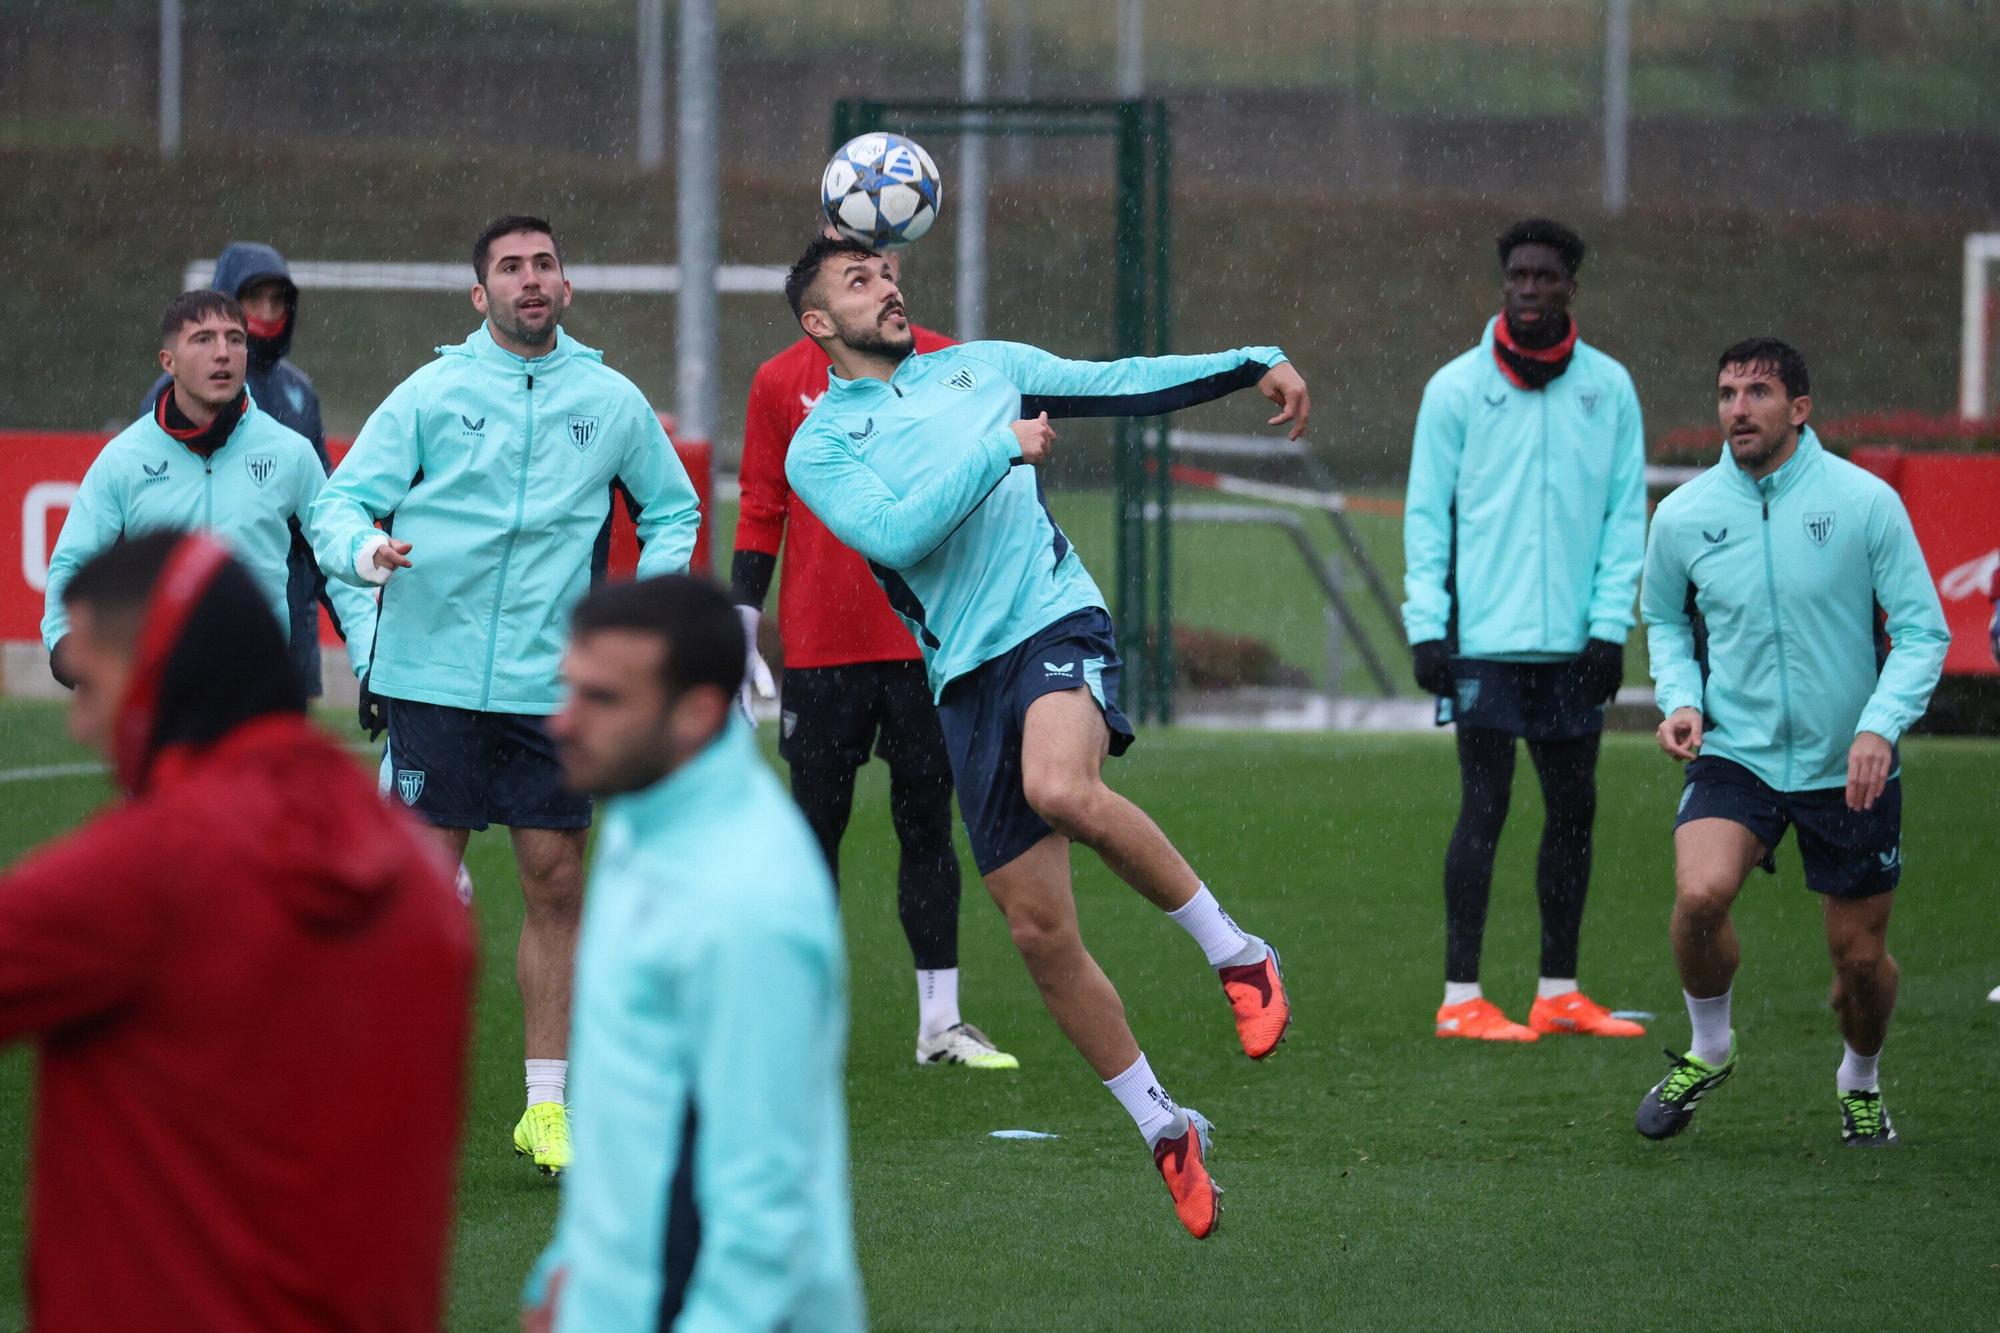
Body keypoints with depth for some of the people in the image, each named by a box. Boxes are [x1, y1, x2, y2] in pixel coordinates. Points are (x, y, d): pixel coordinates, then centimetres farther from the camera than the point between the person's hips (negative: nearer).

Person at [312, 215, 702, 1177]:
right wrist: (363, 549, -22)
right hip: (433, 672, -2)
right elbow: (339, 501, 0)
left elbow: (673, 509, 23)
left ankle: (547, 1105, 11)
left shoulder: (611, 401, 8)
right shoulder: (432, 393, 1)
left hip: (552, 682, 2)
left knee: (555, 884, 3)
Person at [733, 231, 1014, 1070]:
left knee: (927, 825, 5)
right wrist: (742, 631, -1)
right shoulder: (782, 382, 3)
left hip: (927, 640, 1)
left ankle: (940, 1022, 9)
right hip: (820, 647, -1)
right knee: (816, 829, 4)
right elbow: (760, 513, 5)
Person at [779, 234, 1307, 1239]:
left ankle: (1232, 950, -16)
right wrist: (1001, 450, -9)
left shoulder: (983, 367, 17)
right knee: (1039, 930, -1)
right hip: (966, 677, 1)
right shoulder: (819, 447, 7)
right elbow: (896, 531, -11)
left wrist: (1256, 364, 12)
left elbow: (1126, 382, 21)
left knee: (1062, 790, -34)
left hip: (1056, 625, -1)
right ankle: (1162, 1129, 15)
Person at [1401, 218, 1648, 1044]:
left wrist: (1611, 626, -1)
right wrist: (1427, 625, -7)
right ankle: (1461, 998, -3)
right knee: (1483, 807, -5)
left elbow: (1626, 512, 7)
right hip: (1484, 638, -3)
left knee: (1574, 808, 7)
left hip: (1574, 643, 3)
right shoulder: (1458, 387, 1)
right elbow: (1426, 513, 1)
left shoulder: (1609, 388, 7)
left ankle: (1558, 991, 15)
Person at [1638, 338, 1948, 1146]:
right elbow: (1664, 618, 17)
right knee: (1701, 892, -26)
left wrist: (1881, 724, -20)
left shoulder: (1865, 502, -9)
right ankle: (1708, 1050, 0)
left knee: (1860, 956, 5)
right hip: (1735, 754, 0)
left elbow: (1923, 632, -5)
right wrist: (1679, 699, -1)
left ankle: (1860, 1081, 38)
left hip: (1848, 768, 0)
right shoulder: (1683, 517, -3)